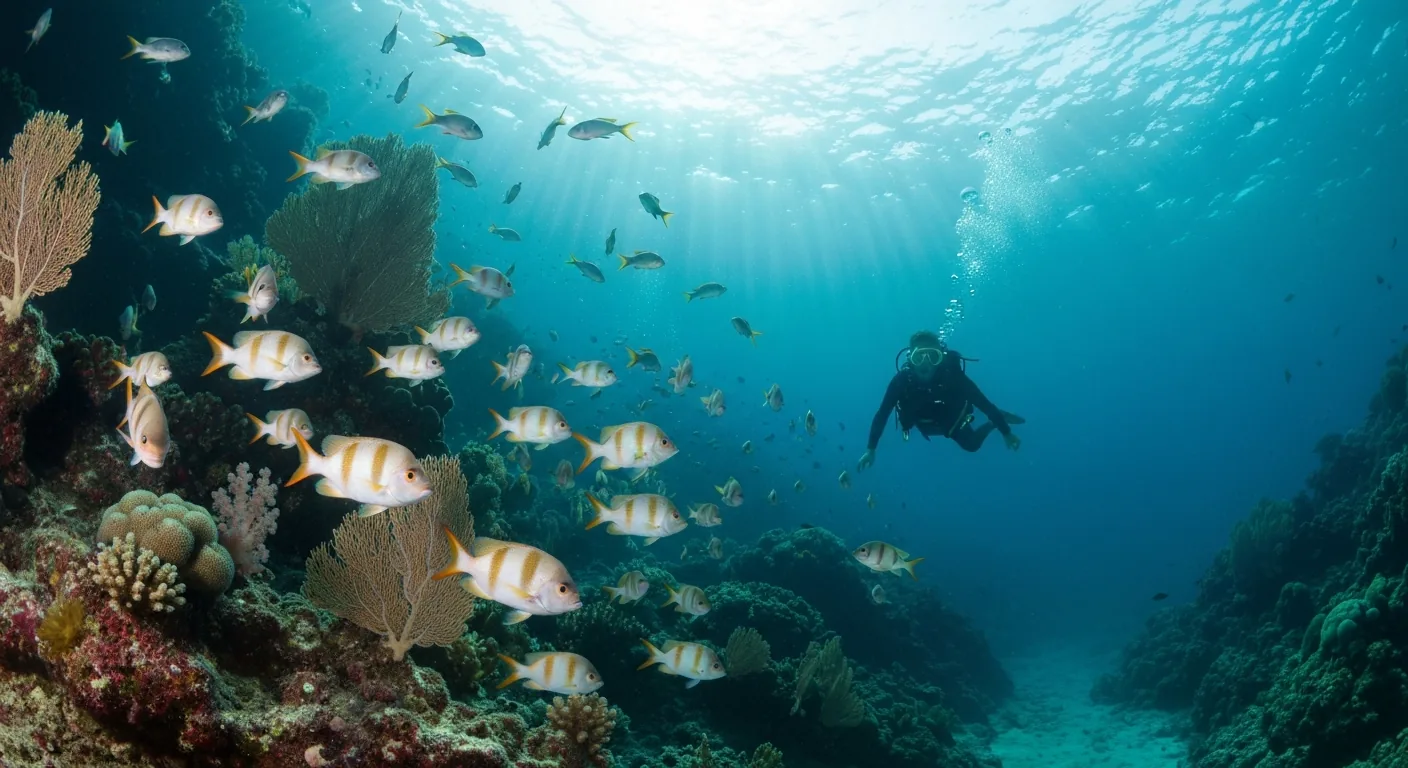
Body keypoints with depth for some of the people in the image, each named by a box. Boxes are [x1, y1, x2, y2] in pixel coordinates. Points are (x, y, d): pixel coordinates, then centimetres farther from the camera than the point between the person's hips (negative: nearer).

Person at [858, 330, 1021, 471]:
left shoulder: (952, 375, -42)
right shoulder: (902, 380, -40)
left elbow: (985, 404, -34)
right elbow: (882, 415, -32)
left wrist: (1006, 433, -28)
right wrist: (870, 449, -32)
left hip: (952, 420, -2)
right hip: (925, 425, 2)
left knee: (972, 444, 21)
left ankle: (997, 420, 45)